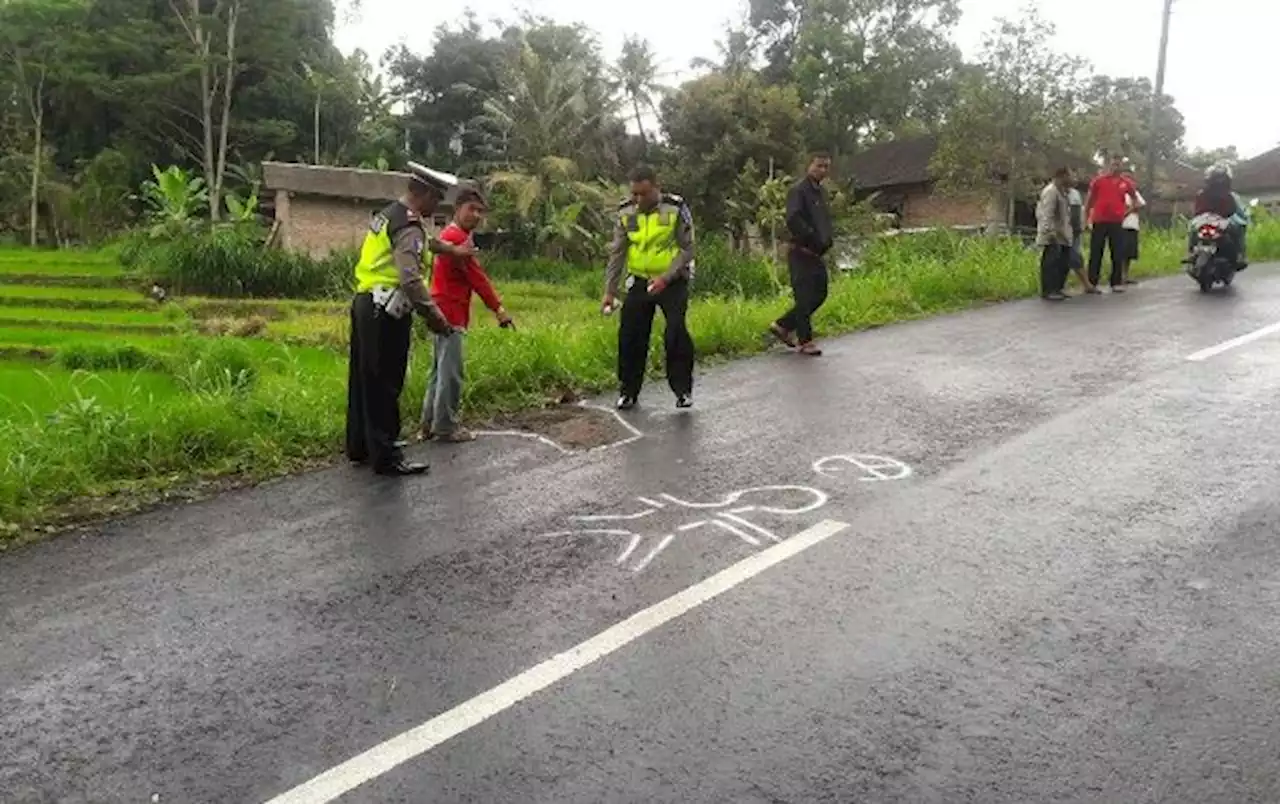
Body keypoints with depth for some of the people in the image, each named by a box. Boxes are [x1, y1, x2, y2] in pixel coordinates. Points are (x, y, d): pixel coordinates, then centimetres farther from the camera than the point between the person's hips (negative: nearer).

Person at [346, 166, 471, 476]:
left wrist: (452, 250, 41)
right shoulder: (409, 225, -17)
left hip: (366, 304, 10)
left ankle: (360, 446, 28)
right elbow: (410, 279, -28)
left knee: (364, 379, 16)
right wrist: (433, 314, -23)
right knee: (384, 385, -5)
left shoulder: (389, 213, 14)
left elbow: (422, 241, 34)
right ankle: (386, 457, 1)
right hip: (385, 313, -10)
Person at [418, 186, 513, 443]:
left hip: (445, 311, 11)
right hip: (451, 313, -11)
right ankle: (446, 426, 0)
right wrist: (498, 308, -14)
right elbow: (476, 276, -16)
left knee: (440, 371, 14)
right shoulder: (457, 237, -15)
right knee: (451, 372, -6)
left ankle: (430, 425, 19)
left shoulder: (450, 235, 18)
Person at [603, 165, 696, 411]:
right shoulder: (625, 212, -2)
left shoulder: (676, 209, -13)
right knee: (630, 336, 1)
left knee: (676, 334, -13)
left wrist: (665, 278, -21)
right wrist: (610, 290, -3)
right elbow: (617, 253, 2)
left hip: (673, 282, -3)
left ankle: (683, 389, 3)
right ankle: (628, 391, 16)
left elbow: (687, 249, -11)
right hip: (639, 281, 4)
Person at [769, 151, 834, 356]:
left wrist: (829, 238, 6)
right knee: (805, 297, -3)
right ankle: (805, 341, 9)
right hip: (801, 252, -9)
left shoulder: (821, 192, 16)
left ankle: (783, 326, 24)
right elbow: (794, 220, -24)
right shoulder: (798, 190, -12)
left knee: (819, 295, 13)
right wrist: (813, 239, -21)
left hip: (817, 253, 9)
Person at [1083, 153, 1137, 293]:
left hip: (1117, 223, 2)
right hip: (1099, 222, -2)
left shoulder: (1126, 183, 6)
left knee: (1118, 254, 2)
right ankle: (1091, 283, 7)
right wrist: (1086, 219, 2)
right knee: (1095, 253, 2)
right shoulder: (1098, 180, 0)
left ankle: (1117, 283, 9)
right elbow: (1089, 200, 5)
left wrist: (1127, 211, 12)